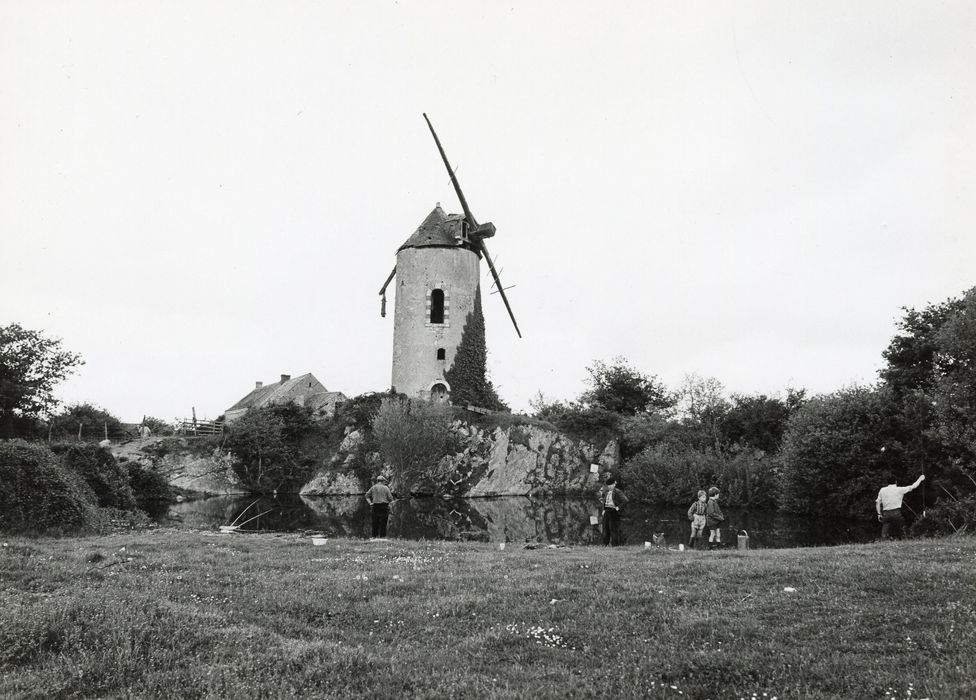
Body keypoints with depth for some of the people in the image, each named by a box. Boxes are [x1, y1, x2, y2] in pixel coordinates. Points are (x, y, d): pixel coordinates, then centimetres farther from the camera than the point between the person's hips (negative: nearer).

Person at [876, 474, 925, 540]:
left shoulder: (882, 490, 9)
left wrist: (879, 514, 13)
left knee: (885, 534, -2)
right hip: (896, 513, -3)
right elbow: (913, 487, 9)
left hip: (885, 514, 3)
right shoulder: (899, 489, 1)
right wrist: (920, 479, 23)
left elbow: (877, 502, 8)